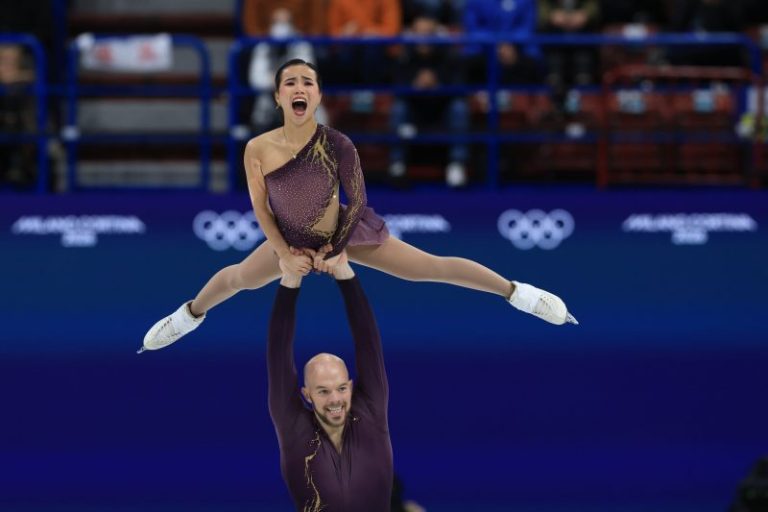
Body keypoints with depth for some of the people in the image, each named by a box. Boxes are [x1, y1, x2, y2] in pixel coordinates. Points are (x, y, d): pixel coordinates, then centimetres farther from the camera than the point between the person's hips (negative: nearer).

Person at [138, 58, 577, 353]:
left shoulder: (338, 145, -30)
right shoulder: (258, 149, -25)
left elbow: (357, 201, -16)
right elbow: (261, 208, -9)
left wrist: (337, 251, -11)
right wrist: (284, 255, -9)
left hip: (346, 233, -2)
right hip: (293, 240, 3)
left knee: (431, 266, -3)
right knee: (239, 277, 25)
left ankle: (516, 292, 10)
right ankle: (191, 314, 58)